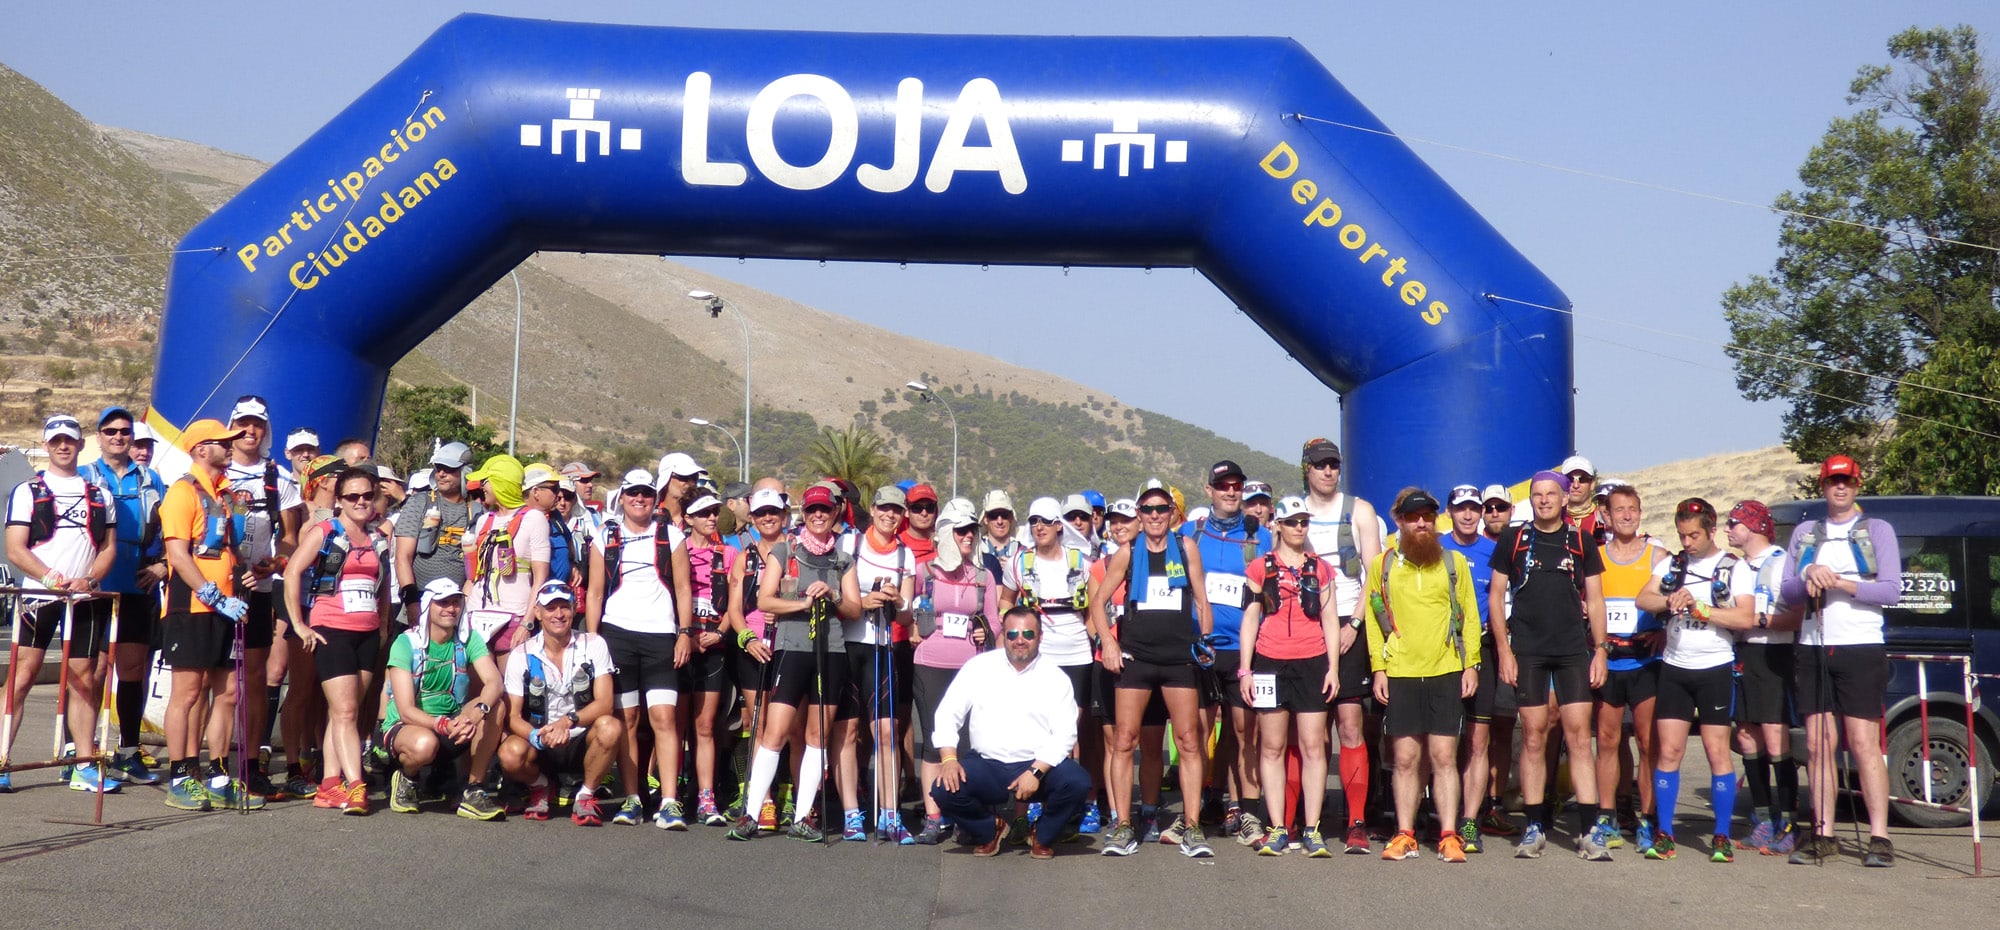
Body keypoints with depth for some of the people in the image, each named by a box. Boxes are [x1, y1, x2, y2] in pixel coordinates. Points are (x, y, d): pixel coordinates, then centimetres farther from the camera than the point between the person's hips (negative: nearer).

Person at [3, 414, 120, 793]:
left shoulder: (99, 494, 15)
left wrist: (90, 579, -7)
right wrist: (52, 577, -18)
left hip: (85, 599, 3)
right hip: (38, 596, -3)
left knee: (85, 680, 5)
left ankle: (85, 767, 9)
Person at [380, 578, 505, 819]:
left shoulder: (468, 639, -3)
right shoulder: (406, 643, -12)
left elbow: (494, 682, -20)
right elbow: (406, 710, -20)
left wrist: (477, 712, -41)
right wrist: (444, 725, -37)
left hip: (453, 725, 4)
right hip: (403, 728, -3)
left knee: (494, 706, -24)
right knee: (425, 743, -38)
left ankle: (473, 792, -18)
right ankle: (406, 779, 0)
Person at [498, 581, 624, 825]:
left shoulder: (593, 645, -4)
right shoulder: (521, 655, -3)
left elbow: (605, 703, -12)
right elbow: (513, 715, -5)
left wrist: (569, 720, -30)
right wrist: (539, 737, -26)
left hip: (583, 741, 0)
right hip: (540, 744, 1)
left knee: (610, 727, -33)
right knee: (510, 754, -32)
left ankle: (586, 795, -7)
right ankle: (540, 787, 5)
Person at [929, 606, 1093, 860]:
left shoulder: (1056, 677, 3)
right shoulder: (979, 667, 6)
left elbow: (1065, 734, -5)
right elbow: (947, 714, 4)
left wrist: (1036, 772, -19)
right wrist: (948, 758, -13)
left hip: (1039, 766, -1)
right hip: (986, 765, 1)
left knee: (1077, 783, -28)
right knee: (945, 789, -25)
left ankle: (1043, 837, 5)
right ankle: (989, 830, 10)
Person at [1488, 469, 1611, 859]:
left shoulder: (1581, 542, 8)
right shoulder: (1513, 540, 5)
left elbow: (1595, 599, 11)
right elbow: (1496, 596, 6)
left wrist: (1600, 649, 3)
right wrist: (1503, 650, -1)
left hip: (1574, 651, 1)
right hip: (1527, 651, 0)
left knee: (1579, 735, -5)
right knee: (1533, 737, 1)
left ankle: (1589, 829, -3)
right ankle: (1535, 827, 8)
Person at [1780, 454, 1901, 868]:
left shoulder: (1878, 530, 6)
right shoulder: (1805, 533, 16)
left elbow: (1891, 590, -4)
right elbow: (1786, 591, 10)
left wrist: (1839, 582, -14)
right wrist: (1809, 578, -10)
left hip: (1861, 650, -4)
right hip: (1813, 650, 4)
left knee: (1864, 744, -8)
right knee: (1818, 745, 3)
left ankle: (1879, 837, -5)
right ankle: (1822, 835, 7)